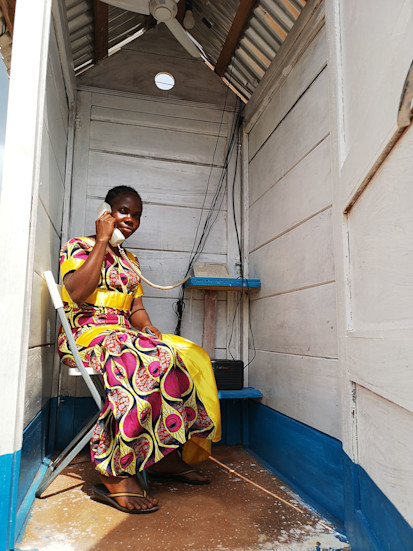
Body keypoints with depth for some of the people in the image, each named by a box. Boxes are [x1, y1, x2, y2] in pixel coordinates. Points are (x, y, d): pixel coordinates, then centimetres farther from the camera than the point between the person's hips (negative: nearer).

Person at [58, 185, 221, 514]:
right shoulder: (77, 246, 3)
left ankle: (166, 456, -11)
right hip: (85, 335, -7)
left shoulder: (130, 261, 23)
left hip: (125, 335, 7)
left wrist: (148, 328, -6)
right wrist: (103, 240, -11)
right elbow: (77, 294, -16)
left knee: (190, 355, -17)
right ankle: (114, 475, -31)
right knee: (151, 361, -36)